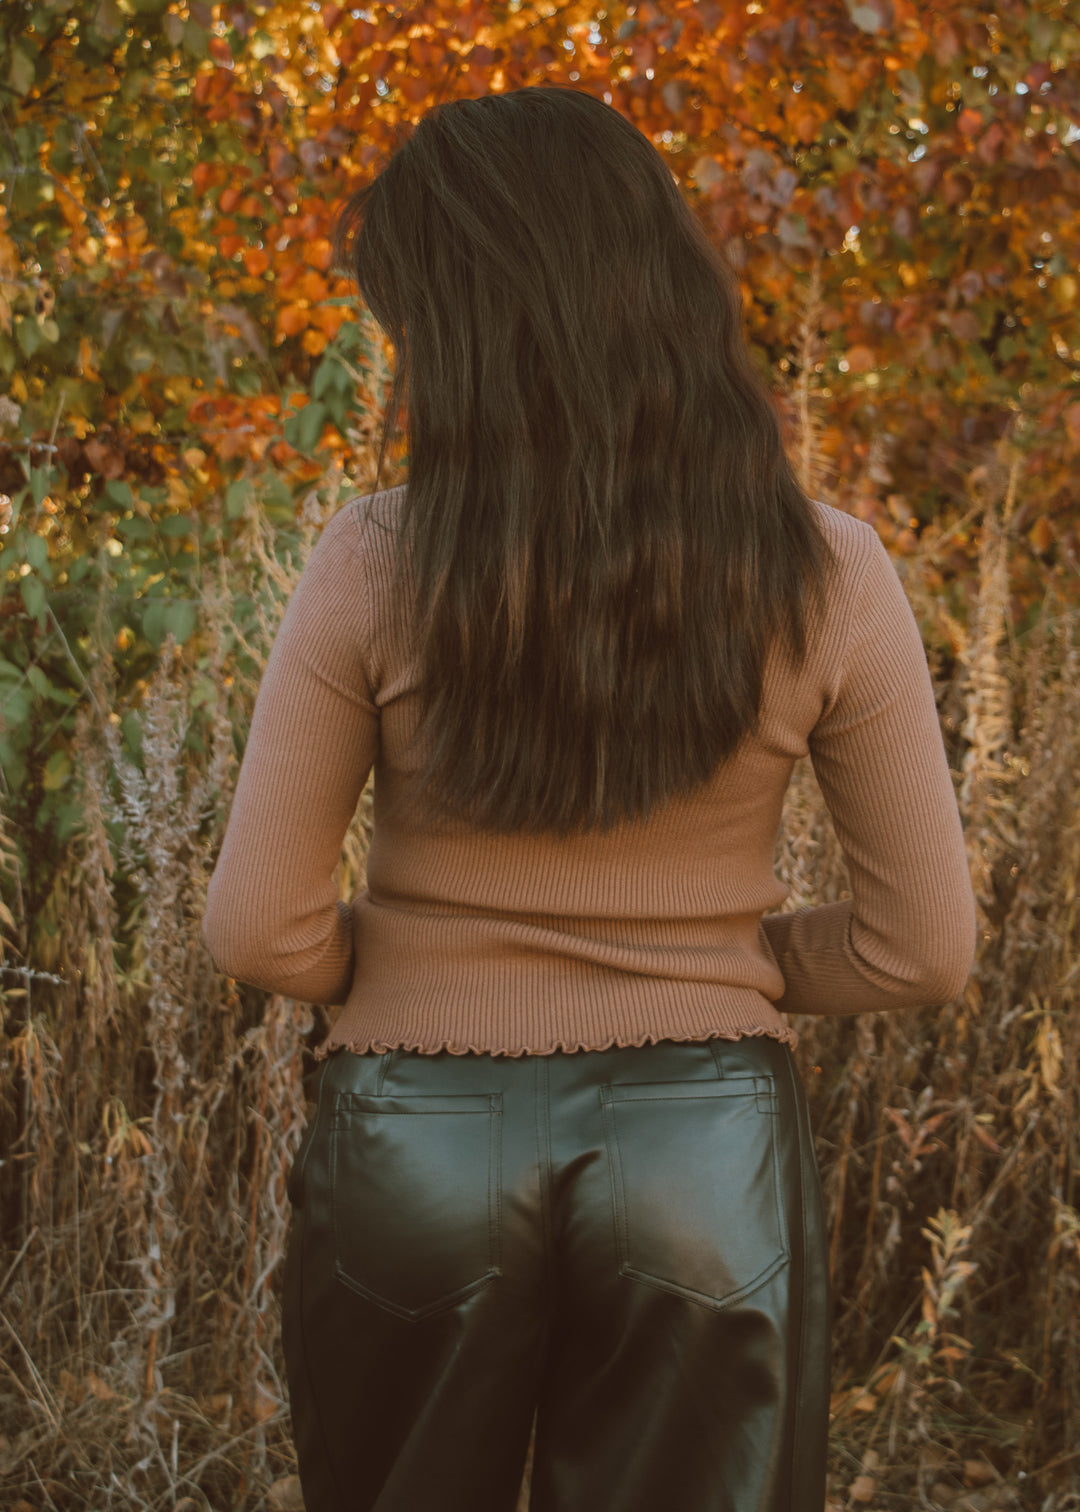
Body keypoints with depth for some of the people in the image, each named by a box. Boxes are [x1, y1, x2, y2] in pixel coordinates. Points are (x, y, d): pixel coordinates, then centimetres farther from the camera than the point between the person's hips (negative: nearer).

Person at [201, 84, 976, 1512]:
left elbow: (260, 929, -9)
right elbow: (925, 947, -5)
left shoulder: (377, 564, -14)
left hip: (417, 1142, 0)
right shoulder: (824, 573, -11)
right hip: (707, 1149, 1)